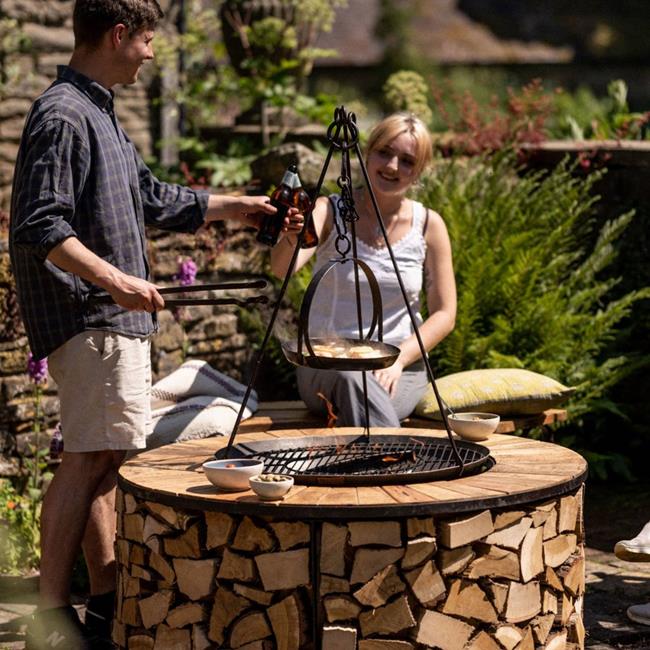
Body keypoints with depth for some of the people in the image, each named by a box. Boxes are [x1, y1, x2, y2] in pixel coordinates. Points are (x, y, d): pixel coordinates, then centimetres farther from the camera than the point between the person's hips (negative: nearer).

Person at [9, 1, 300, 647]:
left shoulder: (98, 114, 18)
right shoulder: (62, 115, -15)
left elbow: (151, 198, 30)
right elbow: (39, 229, -22)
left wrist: (237, 206, 33)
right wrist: (117, 280, -28)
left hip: (115, 318, 10)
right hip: (87, 320, -10)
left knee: (105, 457, 12)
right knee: (88, 459, -12)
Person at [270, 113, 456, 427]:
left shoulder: (428, 225, 3)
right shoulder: (330, 211, -2)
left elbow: (444, 315, 4)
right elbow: (282, 268, -22)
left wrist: (399, 357, -13)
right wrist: (292, 238, -46)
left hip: (400, 368, 0)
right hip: (325, 365, 0)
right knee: (351, 380, -37)